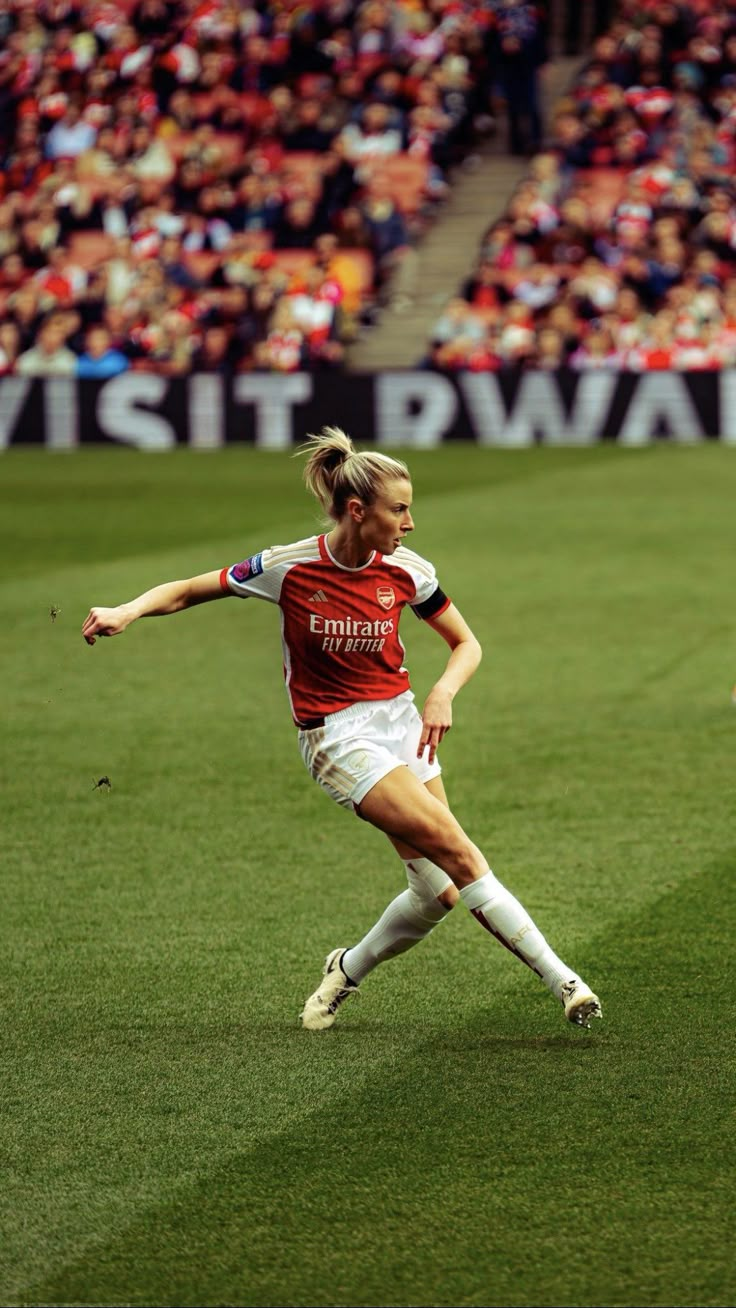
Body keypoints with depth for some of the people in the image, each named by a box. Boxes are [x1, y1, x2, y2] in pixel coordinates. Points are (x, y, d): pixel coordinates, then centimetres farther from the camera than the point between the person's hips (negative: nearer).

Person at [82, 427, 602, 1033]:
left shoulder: (406, 570, -4)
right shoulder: (289, 567, -13)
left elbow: (466, 645, 8)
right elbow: (186, 591, -2)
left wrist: (442, 694, -11)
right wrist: (125, 612, -19)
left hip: (401, 721, 5)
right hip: (338, 735, -5)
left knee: (439, 891, -4)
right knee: (456, 851, -20)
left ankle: (346, 972, 23)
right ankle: (561, 980, -15)